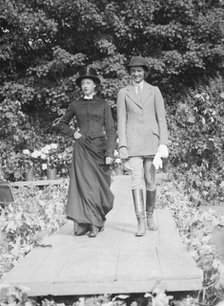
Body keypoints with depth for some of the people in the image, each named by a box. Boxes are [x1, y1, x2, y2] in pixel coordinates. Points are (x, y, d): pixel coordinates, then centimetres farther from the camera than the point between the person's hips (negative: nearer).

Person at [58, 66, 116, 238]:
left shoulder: (103, 105, 5)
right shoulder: (76, 105, 10)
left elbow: (111, 130, -1)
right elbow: (62, 124, 23)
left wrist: (110, 153, -10)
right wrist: (73, 133, 3)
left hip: (99, 148, -1)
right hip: (82, 149, 1)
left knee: (98, 185, -1)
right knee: (83, 183, -10)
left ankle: (95, 222, 16)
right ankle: (92, 223, -6)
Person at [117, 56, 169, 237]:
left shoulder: (154, 91, 9)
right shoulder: (123, 93, 9)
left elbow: (161, 118, 5)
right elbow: (121, 121, 4)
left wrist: (163, 143, -5)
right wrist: (122, 145, -5)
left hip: (151, 140, 1)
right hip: (133, 142, -1)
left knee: (150, 182, 5)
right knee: (136, 180, -12)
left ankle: (150, 215, 26)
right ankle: (141, 222, -13)